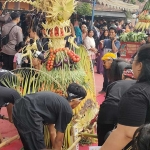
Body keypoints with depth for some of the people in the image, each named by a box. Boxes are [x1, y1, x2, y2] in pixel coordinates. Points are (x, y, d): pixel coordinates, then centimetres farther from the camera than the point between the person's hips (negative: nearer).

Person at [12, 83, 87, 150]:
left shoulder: (56, 101, 28)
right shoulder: (67, 110, 1)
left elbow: (52, 132, 35)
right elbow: (59, 139, 11)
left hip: (19, 108, 10)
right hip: (28, 114, -10)